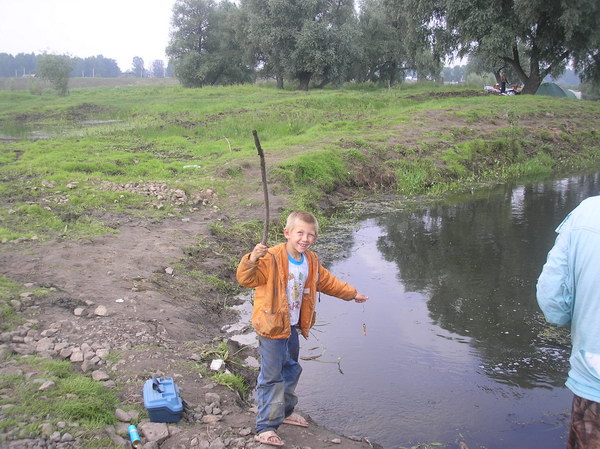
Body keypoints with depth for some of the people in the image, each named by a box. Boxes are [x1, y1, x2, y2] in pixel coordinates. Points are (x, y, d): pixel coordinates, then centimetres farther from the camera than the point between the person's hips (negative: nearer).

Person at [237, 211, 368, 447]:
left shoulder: (311, 262, 2)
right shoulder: (272, 259, -23)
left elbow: (327, 282, 19)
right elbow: (246, 278, -31)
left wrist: (351, 293, 27)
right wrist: (251, 260, -51)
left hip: (293, 327, 8)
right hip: (271, 327, -8)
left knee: (290, 370, 24)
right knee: (271, 377, -3)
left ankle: (284, 411, 45)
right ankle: (265, 427, 9)